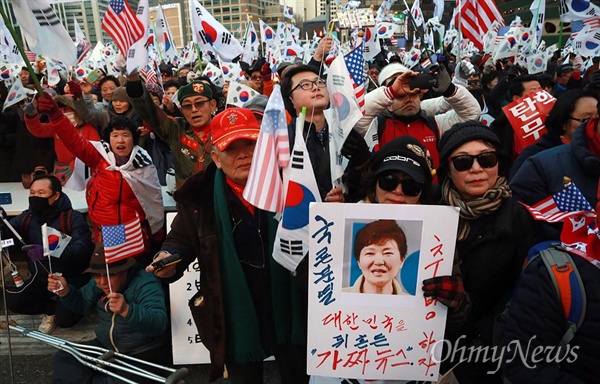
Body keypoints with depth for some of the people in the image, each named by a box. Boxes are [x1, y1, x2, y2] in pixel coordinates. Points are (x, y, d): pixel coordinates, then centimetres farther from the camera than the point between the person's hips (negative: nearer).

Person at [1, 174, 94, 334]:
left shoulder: (73, 218, -19)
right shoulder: (26, 218, 0)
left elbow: (82, 249, -30)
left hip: (71, 279, -5)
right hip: (42, 278, 6)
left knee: (64, 319, -18)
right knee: (13, 301, -12)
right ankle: (52, 308, 13)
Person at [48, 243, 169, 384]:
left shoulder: (145, 284, -24)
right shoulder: (99, 281, 0)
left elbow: (160, 324, -37)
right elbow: (82, 304, 15)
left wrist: (126, 310, -53)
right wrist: (65, 291, -7)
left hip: (141, 355, -7)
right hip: (105, 347, 7)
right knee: (63, 358, -3)